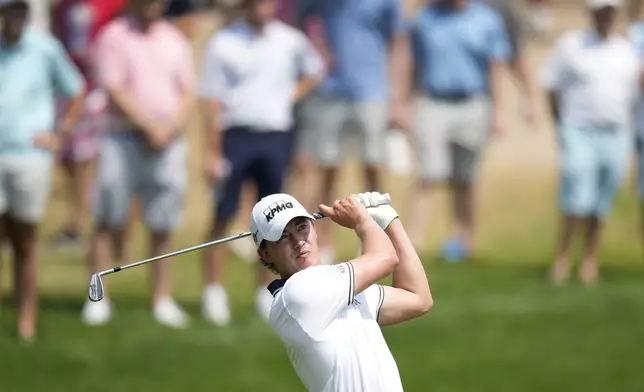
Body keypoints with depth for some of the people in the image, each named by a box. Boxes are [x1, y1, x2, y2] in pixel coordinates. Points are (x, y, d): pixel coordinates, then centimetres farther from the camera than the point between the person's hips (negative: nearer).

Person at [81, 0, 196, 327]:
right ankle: (98, 298, -1)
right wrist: (149, 127, -14)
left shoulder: (174, 40, 14)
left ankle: (162, 300, 9)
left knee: (163, 226, 3)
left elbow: (187, 93, 11)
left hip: (168, 141, 4)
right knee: (108, 221, -5)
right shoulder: (114, 37, 0)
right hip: (125, 137, -4)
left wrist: (171, 128, -6)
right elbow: (115, 91, -8)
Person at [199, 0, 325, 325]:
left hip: (276, 136, 3)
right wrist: (212, 152, -9)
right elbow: (212, 99, -5)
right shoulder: (223, 43, -4)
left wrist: (291, 96, 5)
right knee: (223, 216, -4)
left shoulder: (290, 41, 5)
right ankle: (214, 292, 0)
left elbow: (314, 71, 24)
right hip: (235, 135, -3)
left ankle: (267, 294, 13)